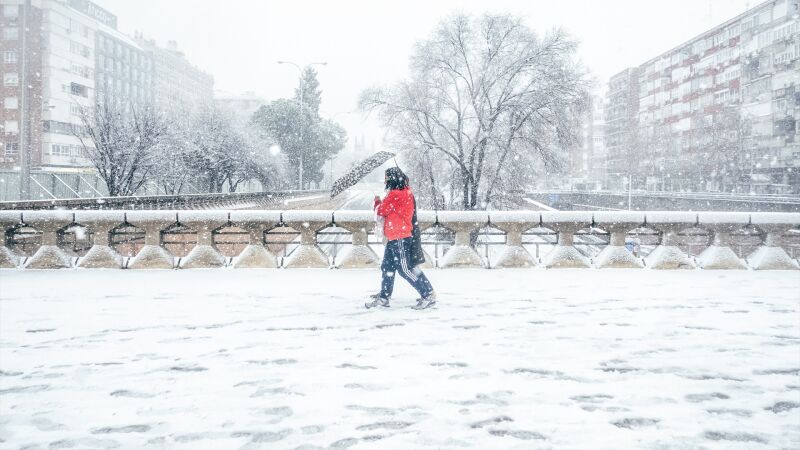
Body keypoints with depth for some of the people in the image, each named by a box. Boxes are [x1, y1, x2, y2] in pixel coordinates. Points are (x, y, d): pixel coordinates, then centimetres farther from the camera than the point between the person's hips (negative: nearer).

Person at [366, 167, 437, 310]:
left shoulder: (395, 194, -16)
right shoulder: (406, 192, 14)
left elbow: (382, 211, -10)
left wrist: (377, 201, 9)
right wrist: (381, 203, 8)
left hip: (400, 238, -10)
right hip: (395, 237, 10)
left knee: (406, 268, -9)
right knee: (387, 266, 16)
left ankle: (428, 295, -7)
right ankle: (384, 297, 25)